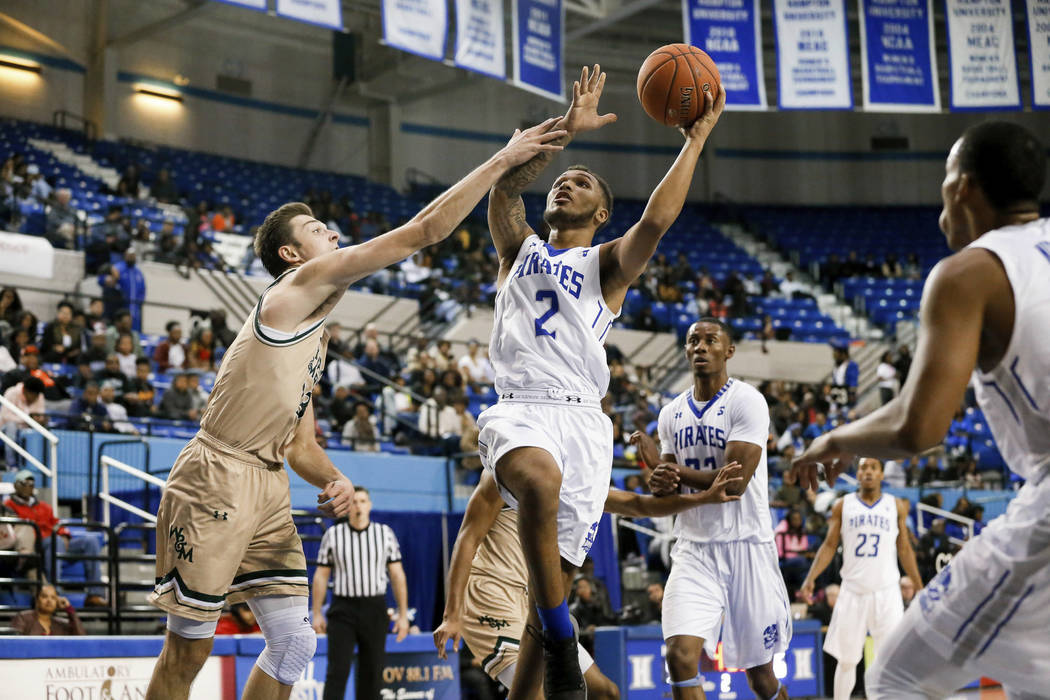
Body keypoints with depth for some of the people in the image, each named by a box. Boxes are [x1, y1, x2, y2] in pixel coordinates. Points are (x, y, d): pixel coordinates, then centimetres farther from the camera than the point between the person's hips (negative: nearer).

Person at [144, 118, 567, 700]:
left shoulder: (311, 333, 19)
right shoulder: (300, 285, -9)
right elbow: (423, 231, -15)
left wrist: (335, 481, 0)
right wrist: (502, 160, -10)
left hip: (268, 490, 9)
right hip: (216, 479, -9)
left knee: (295, 643, 6)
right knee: (189, 648, -1)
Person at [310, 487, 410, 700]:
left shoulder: (385, 533, 4)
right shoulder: (332, 535, 3)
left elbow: (397, 575, 5)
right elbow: (321, 576, 6)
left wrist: (403, 615, 0)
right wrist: (317, 614, 1)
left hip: (375, 611, 1)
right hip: (343, 610, -1)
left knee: (372, 672, 4)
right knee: (338, 669, -11)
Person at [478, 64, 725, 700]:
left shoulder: (608, 264, 18)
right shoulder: (519, 248, 23)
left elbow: (656, 220, -3)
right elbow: (505, 187, 4)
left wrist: (696, 140, -1)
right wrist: (567, 129, -3)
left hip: (582, 418, 1)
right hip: (521, 409, -1)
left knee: (556, 579, -3)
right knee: (541, 481, -37)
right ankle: (562, 646, -29)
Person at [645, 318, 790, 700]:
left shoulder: (746, 400, -8)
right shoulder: (672, 413, 10)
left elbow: (735, 481, -17)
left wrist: (672, 470, -8)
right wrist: (659, 484, -9)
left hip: (745, 543, -4)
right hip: (694, 548, 4)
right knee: (680, 655, -16)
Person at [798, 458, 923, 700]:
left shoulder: (897, 506, 6)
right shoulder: (842, 505, 5)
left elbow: (904, 548, 11)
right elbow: (829, 545, 5)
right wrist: (810, 578, -7)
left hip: (887, 591, 0)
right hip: (852, 591, 0)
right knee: (846, 659, 4)